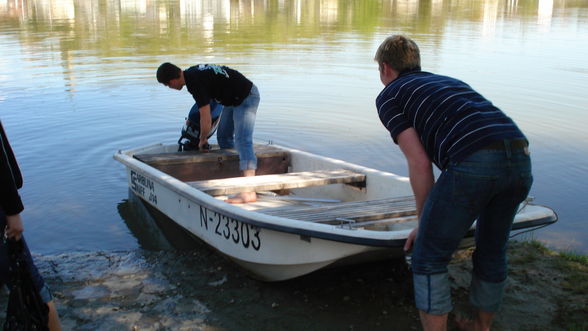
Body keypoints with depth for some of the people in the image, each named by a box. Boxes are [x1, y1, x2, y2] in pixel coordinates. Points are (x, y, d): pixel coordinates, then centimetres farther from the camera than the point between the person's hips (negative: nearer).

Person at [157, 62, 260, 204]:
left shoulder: (196, 82, -25)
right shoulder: (191, 72, 5)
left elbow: (206, 119, -23)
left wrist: (202, 140, -4)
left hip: (245, 98, -11)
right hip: (233, 98, 11)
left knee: (242, 140, -23)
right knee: (224, 137, 18)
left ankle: (249, 192, -34)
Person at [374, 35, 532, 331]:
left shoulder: (389, 96, 14)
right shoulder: (448, 81, 34)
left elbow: (420, 164, 3)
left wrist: (423, 223, 14)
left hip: (474, 163, -7)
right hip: (521, 159, 8)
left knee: (428, 258, 9)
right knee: (491, 253, 26)